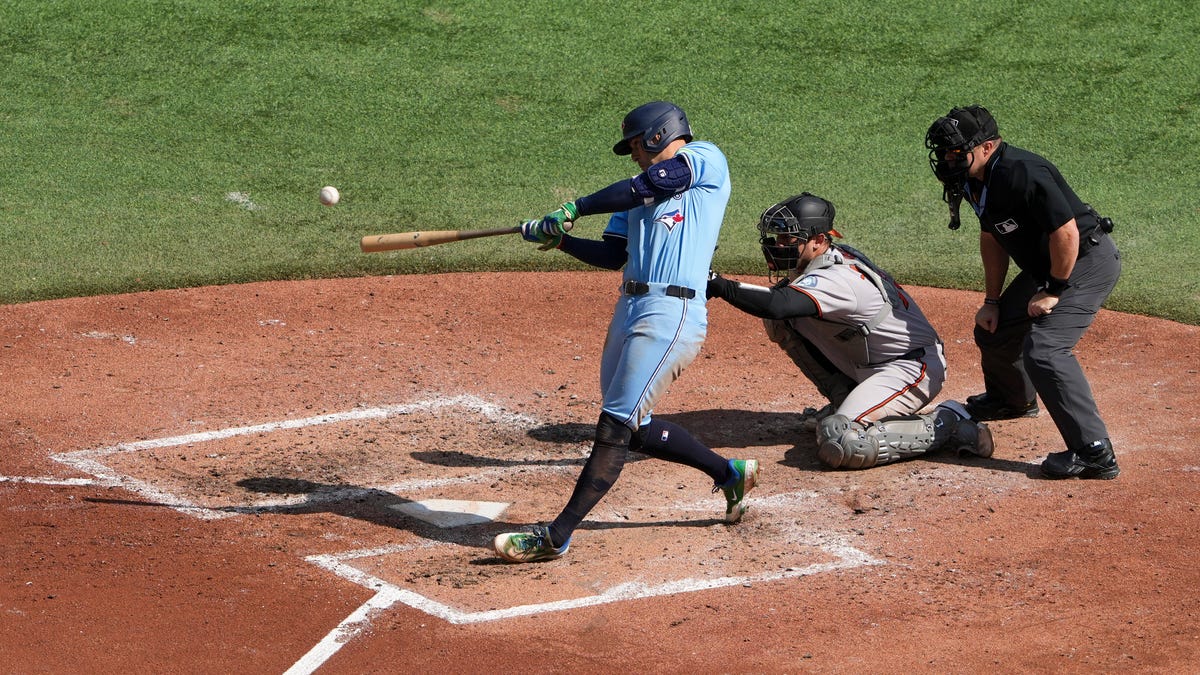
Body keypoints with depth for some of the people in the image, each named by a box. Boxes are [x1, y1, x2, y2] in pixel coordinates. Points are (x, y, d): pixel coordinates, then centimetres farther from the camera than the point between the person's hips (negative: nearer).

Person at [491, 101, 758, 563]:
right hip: (631, 310, 9)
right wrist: (559, 239, 2)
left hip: (672, 314, -9)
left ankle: (557, 536, -14)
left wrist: (575, 208, -4)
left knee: (616, 425, -11)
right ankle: (729, 474, 30)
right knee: (634, 429, 13)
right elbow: (613, 255, 16)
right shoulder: (638, 196, 24)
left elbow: (640, 188, -11)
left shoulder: (706, 160, 1)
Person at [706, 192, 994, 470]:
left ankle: (946, 425, -12)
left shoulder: (836, 279, -28)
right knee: (780, 322, 1)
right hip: (865, 366, 10)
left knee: (839, 445, -30)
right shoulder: (835, 257, 1)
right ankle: (847, 402, 12)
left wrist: (720, 286, -39)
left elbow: (777, 305, -45)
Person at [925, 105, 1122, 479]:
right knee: (993, 329, 20)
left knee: (1043, 348, -24)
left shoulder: (1021, 174, -30)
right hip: (1044, 266, 10)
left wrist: (1054, 292, -21)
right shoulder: (975, 179, 1)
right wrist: (992, 301, 13)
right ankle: (1014, 400, 52)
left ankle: (1095, 453, -26)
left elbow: (1066, 231, -30)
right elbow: (992, 238, 15)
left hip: (1088, 260, -10)